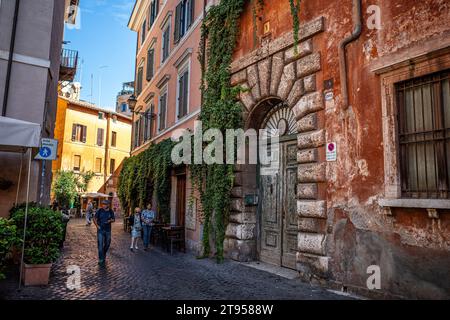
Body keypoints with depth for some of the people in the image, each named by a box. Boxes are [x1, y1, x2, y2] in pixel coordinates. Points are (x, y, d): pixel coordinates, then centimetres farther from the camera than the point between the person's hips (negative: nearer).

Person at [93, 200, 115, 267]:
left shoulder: (111, 211, -2)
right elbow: (95, 219, 2)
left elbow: (114, 219, 7)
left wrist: (110, 220, -15)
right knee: (100, 245, -6)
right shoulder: (99, 211, -8)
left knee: (107, 244, 14)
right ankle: (101, 260, 0)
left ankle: (103, 255, 39)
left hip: (108, 230, 3)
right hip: (100, 230, -3)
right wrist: (97, 226, -9)